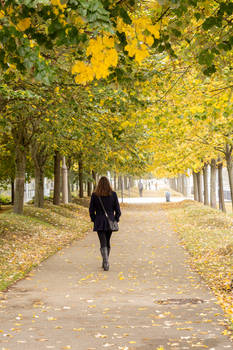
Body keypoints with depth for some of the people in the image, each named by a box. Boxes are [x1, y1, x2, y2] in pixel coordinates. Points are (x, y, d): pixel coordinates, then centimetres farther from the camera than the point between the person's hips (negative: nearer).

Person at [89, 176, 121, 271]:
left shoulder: (94, 195, -6)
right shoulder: (113, 194, -3)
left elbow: (91, 210, -3)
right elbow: (117, 209, -1)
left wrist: (94, 220, 10)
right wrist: (116, 219, 10)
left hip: (99, 222, -2)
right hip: (110, 221, 2)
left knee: (103, 243, -2)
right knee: (107, 242, 18)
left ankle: (106, 264, -18)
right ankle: (105, 263, 29)